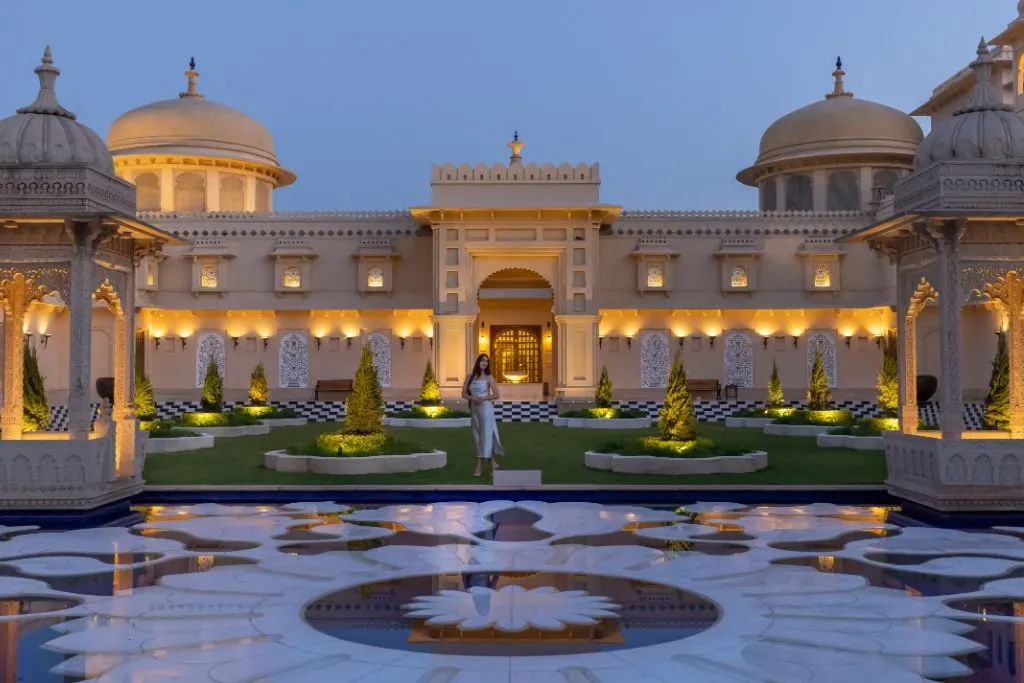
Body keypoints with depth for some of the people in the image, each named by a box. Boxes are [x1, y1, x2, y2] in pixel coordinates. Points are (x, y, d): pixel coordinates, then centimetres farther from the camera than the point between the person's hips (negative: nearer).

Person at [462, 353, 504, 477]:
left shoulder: (489, 377, 0)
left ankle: (480, 466, -3)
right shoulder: (470, 377, 8)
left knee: (486, 435, -6)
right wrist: (473, 398, -14)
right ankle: (492, 464, 17)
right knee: (478, 436, 7)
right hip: (474, 409, 4)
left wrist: (483, 398, -15)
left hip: (486, 408, -4)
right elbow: (464, 394, 6)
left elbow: (497, 395, -2)